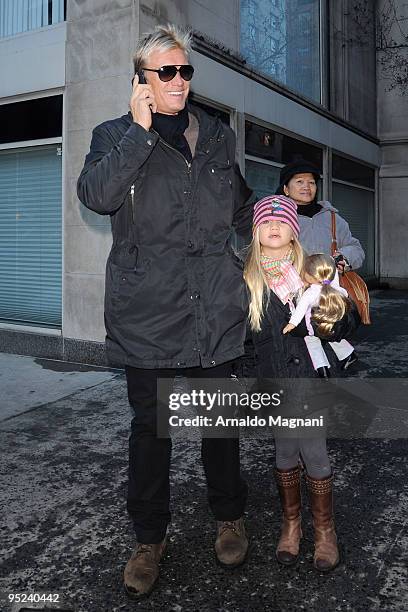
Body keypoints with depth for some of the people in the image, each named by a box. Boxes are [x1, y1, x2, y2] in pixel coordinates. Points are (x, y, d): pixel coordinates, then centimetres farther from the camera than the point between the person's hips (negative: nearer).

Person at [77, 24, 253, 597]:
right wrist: (141, 130, -15)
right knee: (150, 426, 8)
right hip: (149, 312, -2)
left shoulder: (218, 136, 14)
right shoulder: (115, 135, 3)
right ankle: (149, 538, 27)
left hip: (215, 309, 3)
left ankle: (229, 517, 36)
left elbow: (242, 208, 25)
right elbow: (96, 194, -17)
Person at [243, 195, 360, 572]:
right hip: (274, 380, 1)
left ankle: (325, 528, 24)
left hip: (313, 373, 0)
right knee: (285, 452, 9)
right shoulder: (245, 277, 1)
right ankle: (291, 522, 33)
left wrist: (335, 324, -17)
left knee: (314, 453, 0)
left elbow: (349, 319, 3)